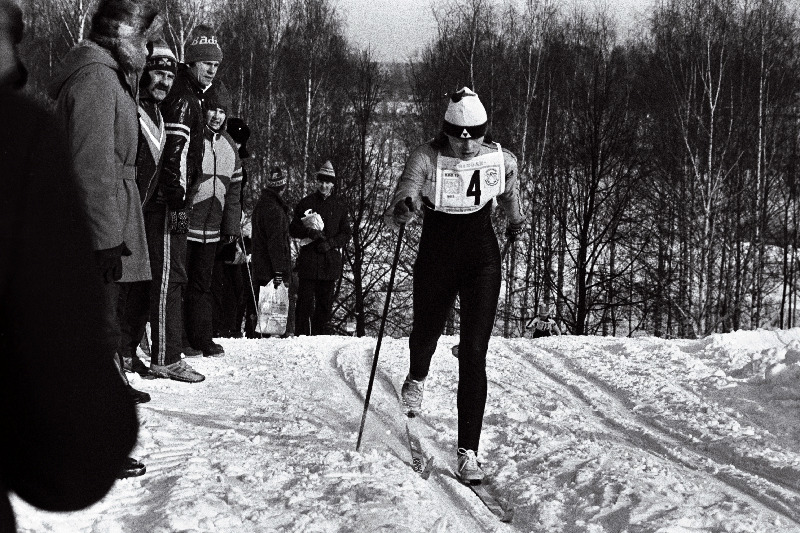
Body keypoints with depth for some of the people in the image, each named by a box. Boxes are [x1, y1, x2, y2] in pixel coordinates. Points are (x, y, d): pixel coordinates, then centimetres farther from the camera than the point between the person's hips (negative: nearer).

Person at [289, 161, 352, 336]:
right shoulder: (306, 203, 6)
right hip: (308, 260, -2)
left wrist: (331, 243, -8)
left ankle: (319, 334, 9)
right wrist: (309, 232, -13)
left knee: (325, 301, 3)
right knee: (305, 300, -8)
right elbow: (293, 229, 6)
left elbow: (346, 234, 10)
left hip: (330, 261, 2)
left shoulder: (339, 207, 11)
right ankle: (301, 335, -7)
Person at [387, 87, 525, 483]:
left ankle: (468, 452, -9)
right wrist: (403, 208, -43)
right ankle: (417, 378, 61)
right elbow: (399, 207, -21)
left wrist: (515, 220, 29)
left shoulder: (500, 160, -7)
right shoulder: (426, 158, -13)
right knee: (425, 334, 21)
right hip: (436, 260, 0)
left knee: (473, 356, -11)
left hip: (482, 261, 0)